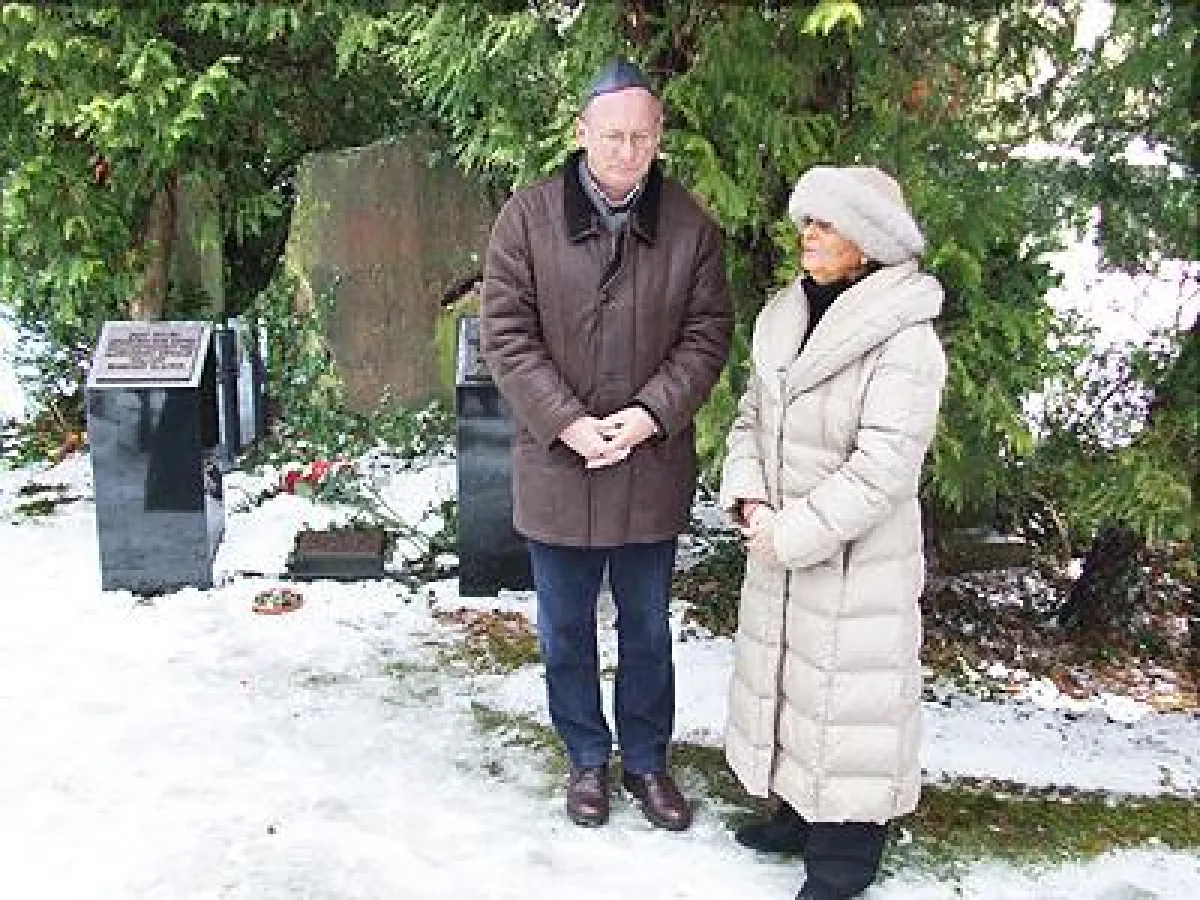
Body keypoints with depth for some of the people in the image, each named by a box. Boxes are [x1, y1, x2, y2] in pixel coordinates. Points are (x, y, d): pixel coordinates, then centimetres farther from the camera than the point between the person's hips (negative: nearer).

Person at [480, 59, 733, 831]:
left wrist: (650, 414, -16)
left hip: (653, 465, 1)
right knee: (567, 629, 14)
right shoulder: (528, 217, -6)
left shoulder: (691, 226, -2)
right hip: (556, 463, 0)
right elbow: (506, 334, -8)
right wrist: (568, 422, -17)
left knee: (648, 627, 16)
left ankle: (647, 760, 35)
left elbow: (707, 335, -2)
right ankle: (588, 759, 34)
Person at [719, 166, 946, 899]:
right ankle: (799, 810, 40)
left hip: (856, 560, -7)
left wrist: (790, 533, -18)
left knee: (844, 696, 5)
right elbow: (751, 416, 10)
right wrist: (749, 497, -6)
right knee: (783, 677, 19)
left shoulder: (905, 341, -18)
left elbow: (882, 469, -22)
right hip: (779, 553, 7)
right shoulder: (787, 317, 5)